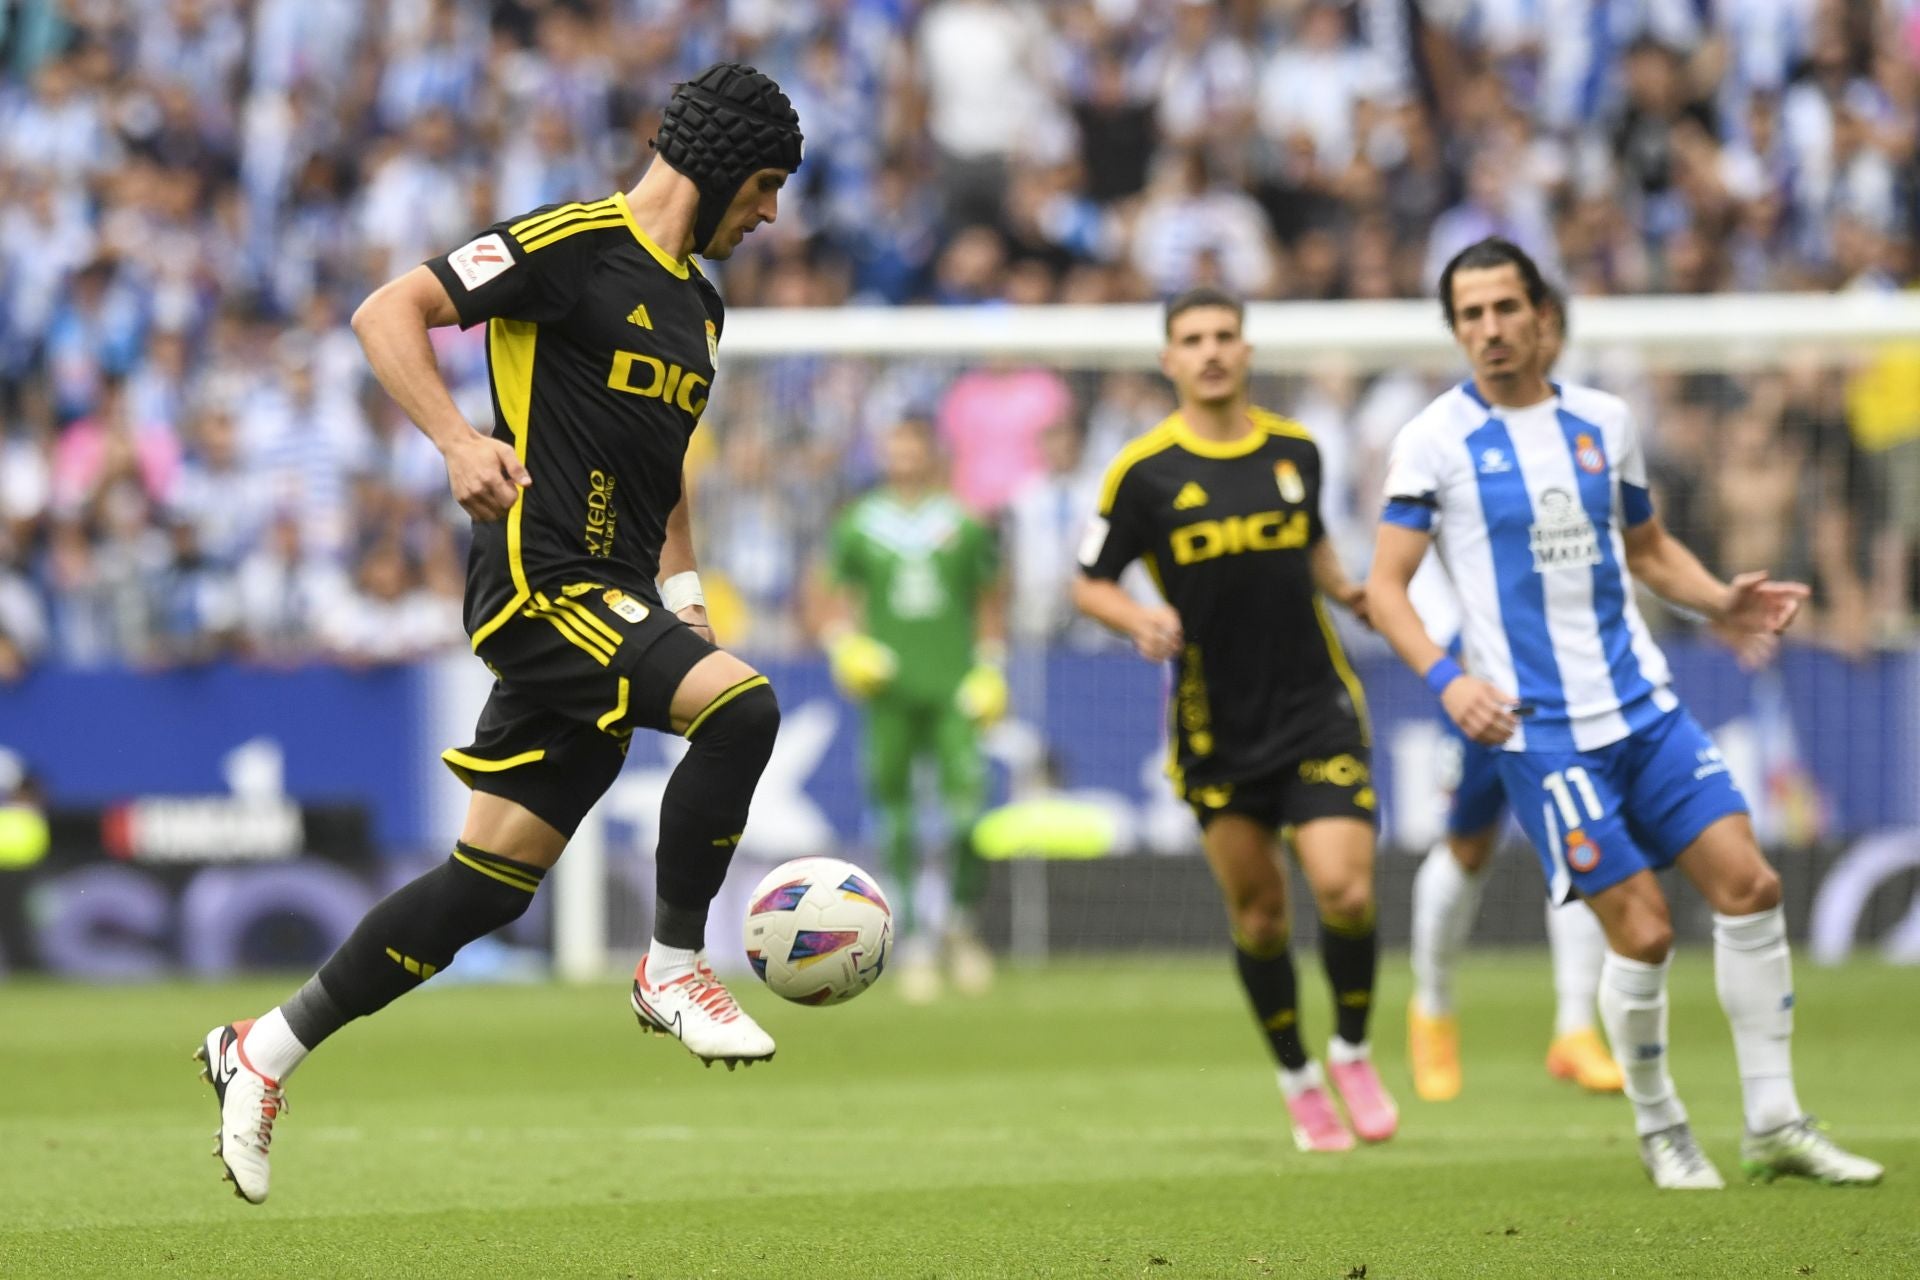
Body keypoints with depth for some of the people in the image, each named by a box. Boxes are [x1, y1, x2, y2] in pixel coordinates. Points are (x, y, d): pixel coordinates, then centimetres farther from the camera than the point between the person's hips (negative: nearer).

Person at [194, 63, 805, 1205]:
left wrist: (682, 586, 18)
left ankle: (267, 1051, 16)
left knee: (493, 882, 5)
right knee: (741, 705, -27)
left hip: (612, 610, 9)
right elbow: (389, 314, -10)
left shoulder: (699, 304, 19)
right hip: (542, 582, -9)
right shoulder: (576, 244, -8)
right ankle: (675, 969, -12)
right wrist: (459, 440, -25)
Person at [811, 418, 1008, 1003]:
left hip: (954, 689, -1)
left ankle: (961, 919, 8)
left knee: (966, 796, -14)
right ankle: (914, 944, 8)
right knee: (897, 816, -1)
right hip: (889, 689, 1)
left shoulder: (966, 526, 7)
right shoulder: (857, 527, 7)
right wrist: (845, 648, -3)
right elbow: (831, 599, 14)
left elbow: (990, 600, 15)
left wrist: (989, 670, 6)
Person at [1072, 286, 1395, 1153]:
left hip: (1316, 708, 1)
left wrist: (1347, 590, 5)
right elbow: (1089, 584, 0)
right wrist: (1139, 619, -19)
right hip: (1216, 725, -1)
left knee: (1344, 887, -13)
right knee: (1257, 908, 4)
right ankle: (1296, 1080, 23)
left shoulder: (1296, 450, 4)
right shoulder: (1144, 471, -6)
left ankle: (1352, 1051, 12)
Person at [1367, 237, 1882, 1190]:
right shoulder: (1434, 441, -4)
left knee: (1747, 883, -4)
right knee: (1643, 931, -9)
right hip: (1540, 730, -5)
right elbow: (1385, 585, -5)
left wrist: (1721, 602, 2)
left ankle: (1773, 1125, 6)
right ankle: (1658, 1128, 14)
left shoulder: (1602, 422, 10)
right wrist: (1445, 678, -22)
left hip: (1645, 706, 5)